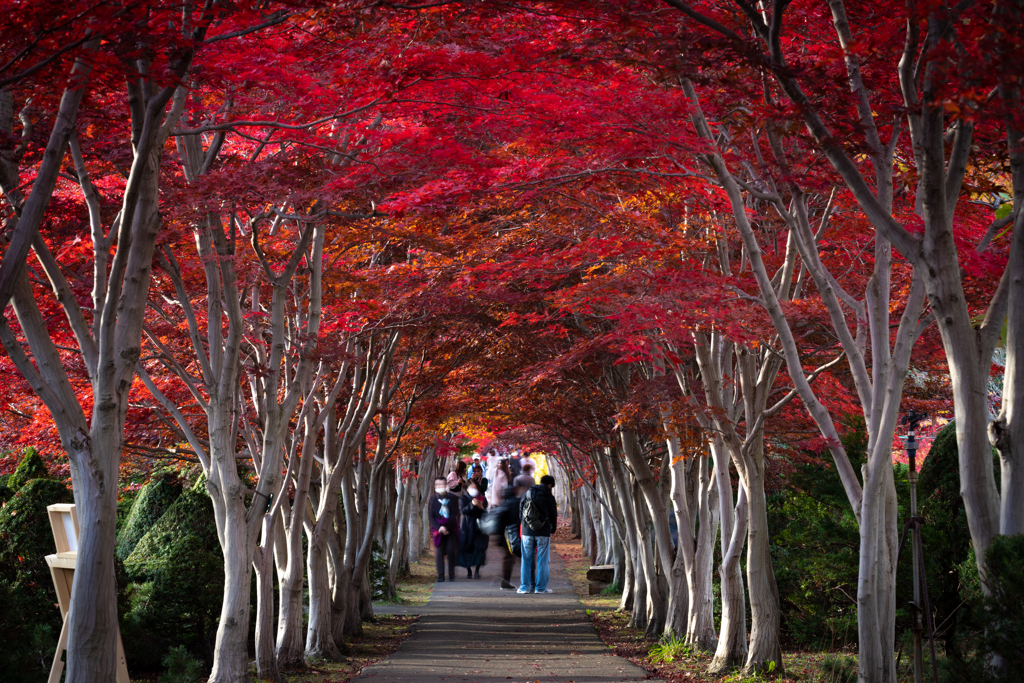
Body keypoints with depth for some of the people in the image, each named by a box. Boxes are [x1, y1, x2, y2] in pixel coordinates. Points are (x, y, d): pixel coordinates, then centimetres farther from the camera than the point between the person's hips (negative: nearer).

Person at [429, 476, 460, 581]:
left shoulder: (453, 498, 3)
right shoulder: (433, 499, 6)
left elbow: (454, 515, -3)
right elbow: (431, 516, 2)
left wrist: (446, 527, -13)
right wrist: (439, 528, -12)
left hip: (450, 528, -1)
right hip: (438, 528, 1)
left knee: (451, 551, -6)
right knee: (439, 551, -5)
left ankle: (451, 575, 3)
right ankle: (440, 575, -3)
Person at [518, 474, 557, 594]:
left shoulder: (527, 494, 5)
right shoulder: (549, 497, -3)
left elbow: (520, 512, 9)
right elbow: (553, 515, 2)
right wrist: (552, 529, 19)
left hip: (527, 531, 3)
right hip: (543, 532, -3)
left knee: (526, 560, 7)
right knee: (542, 560, 3)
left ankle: (525, 586, 7)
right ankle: (541, 587, 2)